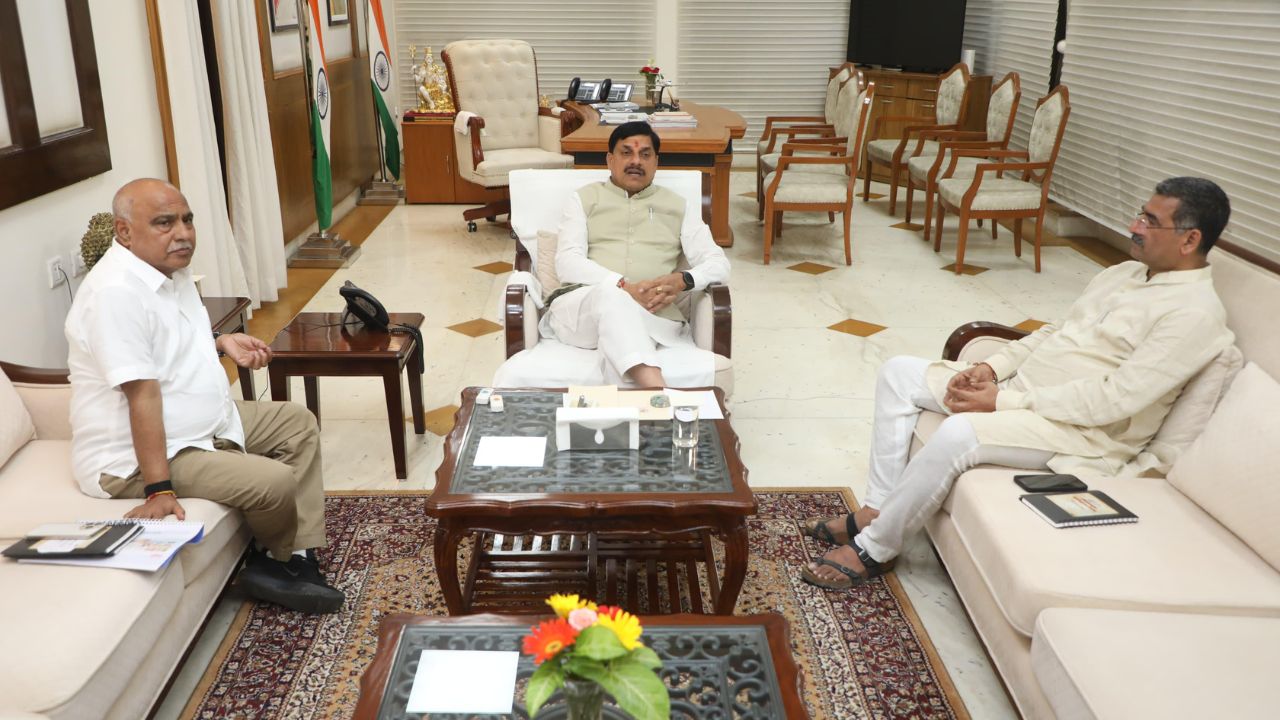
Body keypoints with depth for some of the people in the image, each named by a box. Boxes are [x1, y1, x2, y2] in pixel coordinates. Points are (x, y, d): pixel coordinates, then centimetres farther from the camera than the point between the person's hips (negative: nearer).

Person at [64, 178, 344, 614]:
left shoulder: (171, 269, 5)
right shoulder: (116, 292, -25)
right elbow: (142, 392, -30)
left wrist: (221, 343, 2)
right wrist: (159, 489, -31)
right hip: (135, 456, -11)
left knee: (298, 424, 14)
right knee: (275, 483, -24)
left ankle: (301, 562, 6)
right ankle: (274, 562, 11)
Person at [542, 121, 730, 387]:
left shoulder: (679, 206, 22)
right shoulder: (584, 198, 18)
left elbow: (718, 264, 13)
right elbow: (567, 263, 2)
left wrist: (683, 280, -12)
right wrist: (624, 286, -16)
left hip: (655, 315, 1)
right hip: (580, 305, -1)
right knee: (611, 295, -38)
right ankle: (661, 399, -56)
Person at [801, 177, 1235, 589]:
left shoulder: (1196, 313, -16)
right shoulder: (1125, 272, 13)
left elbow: (1114, 399, -23)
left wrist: (1004, 400, -23)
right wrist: (992, 367, 0)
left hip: (1084, 432, -10)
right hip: (1017, 388, 10)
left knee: (959, 432, -36)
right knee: (899, 373, 1)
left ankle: (873, 549, -16)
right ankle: (876, 512, 1)